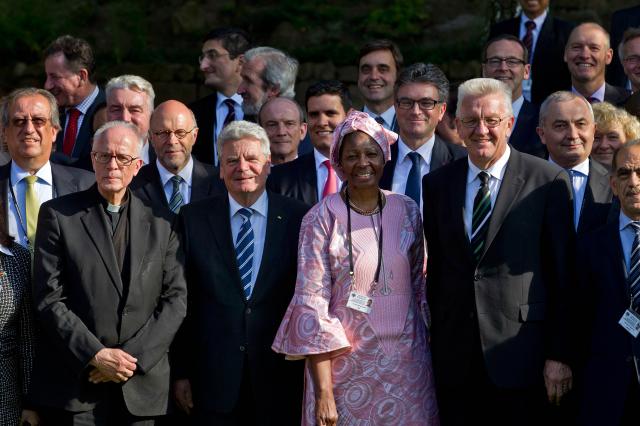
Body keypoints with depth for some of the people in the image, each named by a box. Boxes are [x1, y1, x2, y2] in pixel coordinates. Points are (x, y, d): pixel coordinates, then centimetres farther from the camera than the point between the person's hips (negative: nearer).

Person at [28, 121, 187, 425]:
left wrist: (133, 357, -8)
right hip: (73, 386, -2)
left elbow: (176, 299, 4)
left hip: (141, 386, 2)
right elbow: (48, 300, -3)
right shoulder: (57, 215, 3)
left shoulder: (161, 223, 9)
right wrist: (96, 355, -12)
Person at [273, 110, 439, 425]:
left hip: (405, 361, 3)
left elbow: (420, 285, 12)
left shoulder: (408, 211, 2)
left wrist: (426, 347, 11)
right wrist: (323, 392, -15)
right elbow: (311, 304, -11)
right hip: (343, 362, -3)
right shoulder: (321, 219, -8)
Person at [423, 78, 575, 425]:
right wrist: (433, 344, 9)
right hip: (454, 356, 3)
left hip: (520, 354, -3)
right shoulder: (437, 184, 9)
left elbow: (563, 275, -4)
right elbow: (435, 268, 12)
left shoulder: (548, 181, -3)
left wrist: (559, 354, -7)